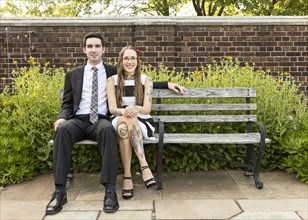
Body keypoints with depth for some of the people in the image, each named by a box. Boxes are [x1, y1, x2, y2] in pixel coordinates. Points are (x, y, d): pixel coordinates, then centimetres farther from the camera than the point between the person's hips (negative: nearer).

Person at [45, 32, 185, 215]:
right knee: (62, 130, -34)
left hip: (101, 121, -1)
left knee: (108, 129, -38)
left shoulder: (113, 72, 16)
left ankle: (110, 191, -38)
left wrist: (167, 84, 14)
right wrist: (62, 117, -8)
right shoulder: (73, 75, 19)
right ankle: (60, 191, -31)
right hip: (78, 120, 1)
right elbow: (67, 103, 15)